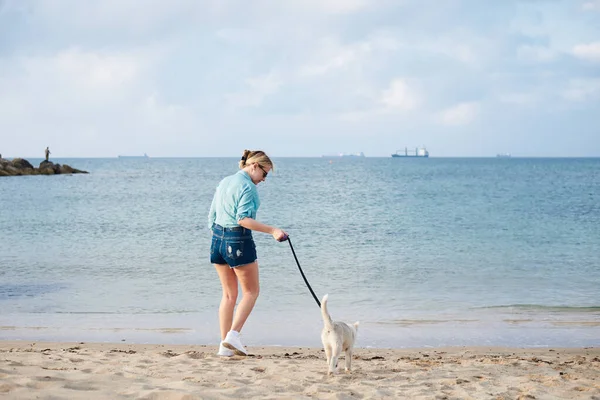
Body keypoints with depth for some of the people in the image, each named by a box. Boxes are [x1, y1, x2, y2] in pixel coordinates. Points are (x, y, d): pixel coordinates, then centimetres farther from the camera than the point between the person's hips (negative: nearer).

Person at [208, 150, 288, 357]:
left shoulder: (224, 182, 15)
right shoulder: (247, 186, -11)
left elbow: (212, 216, 18)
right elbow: (243, 219, -22)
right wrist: (272, 230, -24)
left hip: (218, 239, 8)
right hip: (238, 241, -8)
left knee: (229, 294, 13)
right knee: (251, 292, 5)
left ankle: (225, 344, 11)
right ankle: (233, 335, -6)